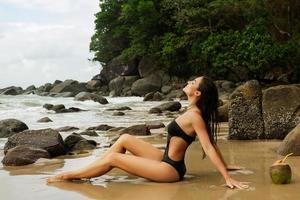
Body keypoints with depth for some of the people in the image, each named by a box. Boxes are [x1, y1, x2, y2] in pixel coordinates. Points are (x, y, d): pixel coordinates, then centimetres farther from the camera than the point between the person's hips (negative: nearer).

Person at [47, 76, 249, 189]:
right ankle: (82, 171, 14)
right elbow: (212, 141, 12)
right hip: (166, 160, 9)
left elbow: (209, 148, -24)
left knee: (112, 158, -9)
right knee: (124, 139, 9)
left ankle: (67, 176, 4)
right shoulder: (194, 112, 7)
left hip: (170, 169, -9)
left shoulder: (194, 115, -21)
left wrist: (228, 178, -27)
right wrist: (225, 165, 21)